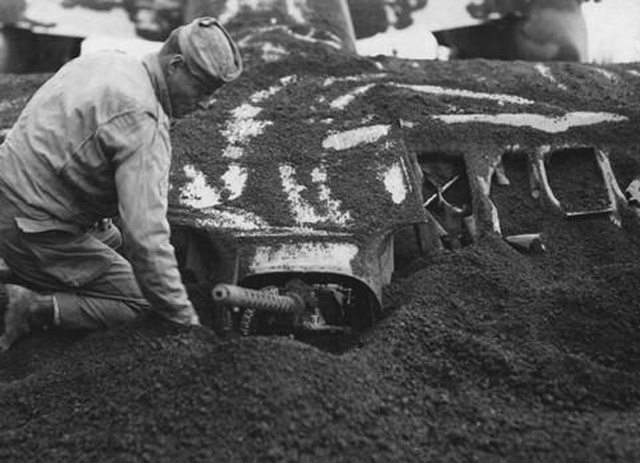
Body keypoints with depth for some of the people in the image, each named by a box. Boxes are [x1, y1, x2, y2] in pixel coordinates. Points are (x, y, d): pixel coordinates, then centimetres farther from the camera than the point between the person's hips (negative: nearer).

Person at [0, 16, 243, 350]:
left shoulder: (105, 61, 4)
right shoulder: (144, 123, -24)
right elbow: (146, 236, -29)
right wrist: (185, 320, -21)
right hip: (36, 232, -9)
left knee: (112, 241, 30)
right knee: (142, 305, -3)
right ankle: (32, 308, -9)